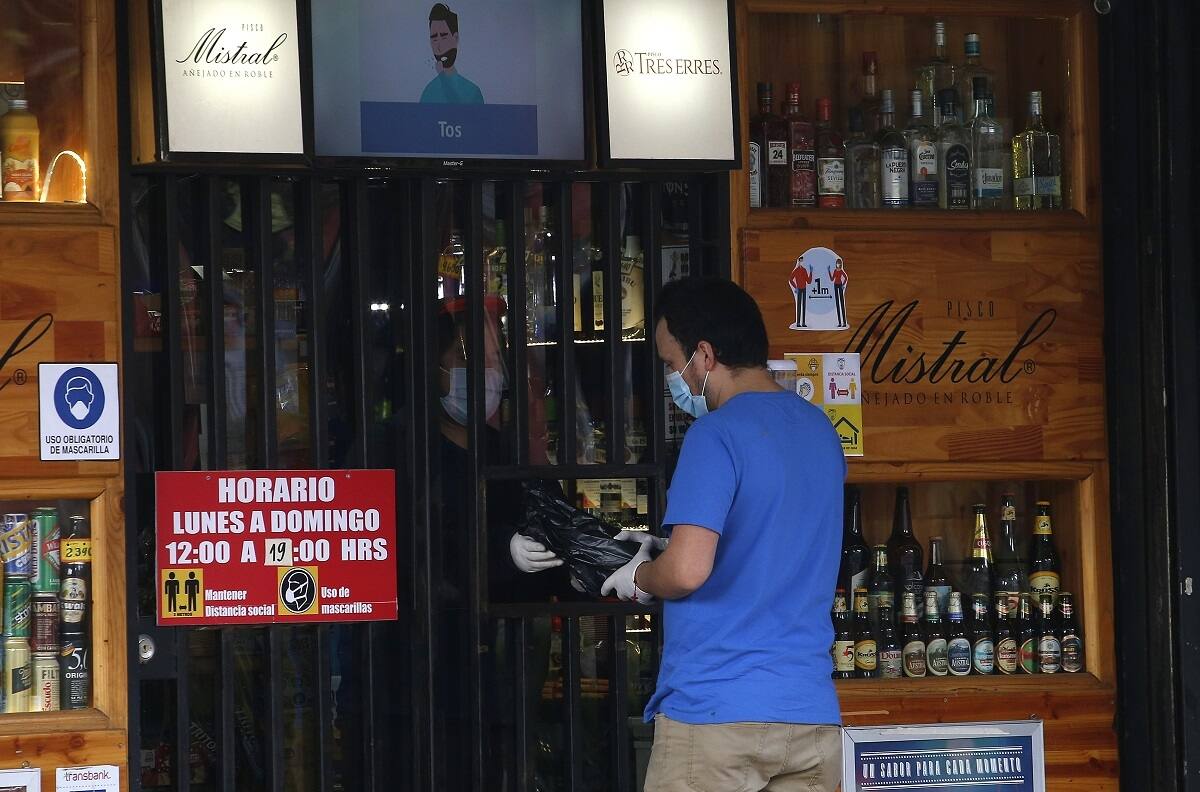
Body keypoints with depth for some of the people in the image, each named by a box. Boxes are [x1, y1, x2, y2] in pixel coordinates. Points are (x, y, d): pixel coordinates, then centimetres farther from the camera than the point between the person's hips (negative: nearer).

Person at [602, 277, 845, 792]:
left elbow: (688, 571, -20)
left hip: (713, 709, -7)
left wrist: (639, 578, 1)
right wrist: (664, 547, 26)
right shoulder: (820, 431, 13)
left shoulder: (717, 435, -11)